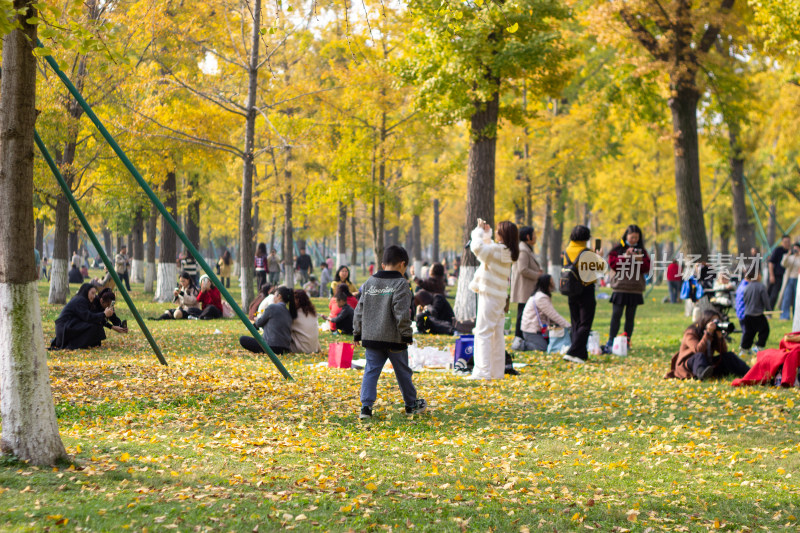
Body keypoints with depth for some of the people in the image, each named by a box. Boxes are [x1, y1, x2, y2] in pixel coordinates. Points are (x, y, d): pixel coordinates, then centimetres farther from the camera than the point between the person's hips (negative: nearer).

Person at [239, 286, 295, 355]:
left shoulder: (272, 307, -8)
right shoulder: (289, 311, 13)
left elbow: (259, 324, 3)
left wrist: (256, 319, 26)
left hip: (273, 347, -8)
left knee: (242, 339, 0)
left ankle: (262, 352, -6)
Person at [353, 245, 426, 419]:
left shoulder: (369, 283, 8)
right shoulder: (400, 284, -9)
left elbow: (360, 310, 10)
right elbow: (401, 312, -16)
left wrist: (357, 333, 16)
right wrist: (407, 334, -9)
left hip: (371, 338, 4)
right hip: (394, 338, -4)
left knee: (371, 370, 5)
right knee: (403, 371, 11)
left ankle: (366, 406, -9)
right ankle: (411, 404, 25)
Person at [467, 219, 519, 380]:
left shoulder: (497, 250, -17)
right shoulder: (506, 252, 11)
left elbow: (477, 247, -29)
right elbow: (487, 249, 27)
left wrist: (479, 231, -12)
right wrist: (486, 234, 19)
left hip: (490, 295, -9)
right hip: (500, 296, 9)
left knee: (483, 333, -8)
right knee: (497, 334, 12)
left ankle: (483, 371, -12)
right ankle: (497, 371, 16)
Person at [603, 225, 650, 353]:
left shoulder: (642, 251, 12)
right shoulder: (617, 250, 4)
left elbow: (647, 268, 7)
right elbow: (612, 263, -7)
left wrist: (640, 260, -10)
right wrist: (626, 256, -15)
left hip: (635, 289, 3)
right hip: (619, 288, -3)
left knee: (630, 317, 5)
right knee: (616, 315, -7)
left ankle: (627, 341, 11)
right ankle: (610, 342, -7)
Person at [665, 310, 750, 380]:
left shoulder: (714, 333, 7)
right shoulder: (690, 333, -14)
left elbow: (723, 351, -1)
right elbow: (698, 350, -30)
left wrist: (720, 335, -14)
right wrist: (708, 333, -31)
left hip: (707, 365, 7)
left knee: (729, 356, -6)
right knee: (699, 356, -38)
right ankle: (701, 374, -74)